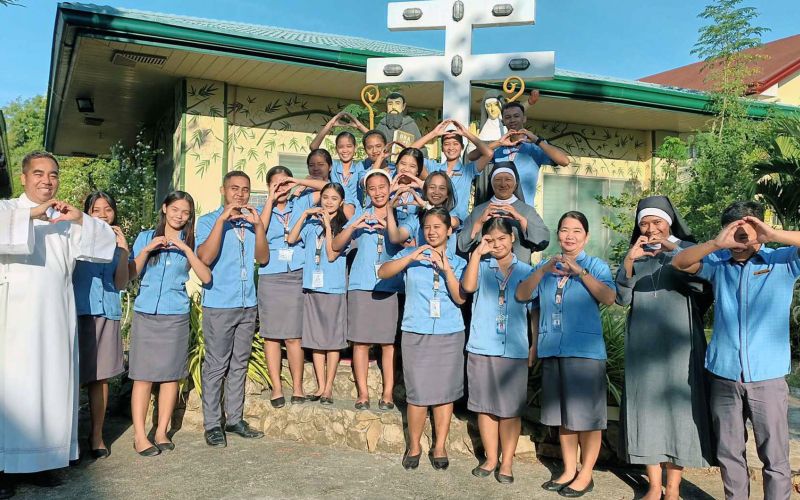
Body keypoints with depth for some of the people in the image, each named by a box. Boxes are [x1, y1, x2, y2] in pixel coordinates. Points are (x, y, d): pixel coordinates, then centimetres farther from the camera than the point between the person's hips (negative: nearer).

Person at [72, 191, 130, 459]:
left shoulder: (117, 242, 16)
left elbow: (121, 283, 5)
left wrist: (123, 251, -2)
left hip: (108, 315, 4)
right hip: (79, 313, -3)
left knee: (101, 377, 6)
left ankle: (97, 435, 15)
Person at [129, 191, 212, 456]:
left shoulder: (190, 243, 7)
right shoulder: (146, 237, 7)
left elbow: (206, 277, -5)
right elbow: (131, 274, 2)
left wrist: (186, 249, -13)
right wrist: (147, 250, -10)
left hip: (176, 316, 1)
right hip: (146, 314, -1)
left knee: (171, 374, 4)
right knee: (143, 375, -3)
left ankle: (162, 431, 15)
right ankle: (139, 436, 3)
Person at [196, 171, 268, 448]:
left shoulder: (251, 222, 12)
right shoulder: (209, 221, -1)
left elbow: (263, 258, 3)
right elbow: (205, 257, -17)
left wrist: (258, 225, -8)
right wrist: (222, 220, -19)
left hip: (248, 304, 5)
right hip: (219, 304, -5)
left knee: (239, 365, 11)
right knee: (216, 366, -1)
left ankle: (235, 419, 20)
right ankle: (212, 424, 7)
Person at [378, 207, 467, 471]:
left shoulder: (458, 262, 7)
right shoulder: (411, 255, 5)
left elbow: (460, 298, -6)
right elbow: (382, 272, -10)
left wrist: (446, 268, -18)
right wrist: (412, 257, -20)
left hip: (450, 334, 1)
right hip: (416, 333, -1)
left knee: (445, 391, 7)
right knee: (418, 394, 1)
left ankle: (440, 446, 22)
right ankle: (414, 446, 20)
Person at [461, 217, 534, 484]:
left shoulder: (526, 271, 7)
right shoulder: (481, 266, 5)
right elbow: (468, 286, -17)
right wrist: (477, 252, -12)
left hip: (515, 351, 0)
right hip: (482, 349, 0)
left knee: (511, 409, 5)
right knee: (485, 406, 9)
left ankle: (507, 462, 18)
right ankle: (490, 458, 23)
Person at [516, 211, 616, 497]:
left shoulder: (596, 266, 1)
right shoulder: (546, 267, 12)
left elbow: (609, 298, -16)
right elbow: (521, 295, 0)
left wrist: (580, 271, -20)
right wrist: (542, 270, -13)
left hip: (585, 350, -4)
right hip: (552, 350, 4)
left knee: (586, 414, 1)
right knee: (563, 415, 13)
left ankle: (585, 474, 15)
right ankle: (569, 470, 25)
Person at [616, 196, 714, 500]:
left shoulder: (687, 248, 3)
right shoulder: (636, 255, 9)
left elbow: (699, 282, -16)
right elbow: (622, 298, -2)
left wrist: (672, 248, -26)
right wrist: (628, 261, -16)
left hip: (678, 344, -2)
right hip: (643, 345, 2)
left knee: (677, 406, -1)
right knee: (647, 407, 3)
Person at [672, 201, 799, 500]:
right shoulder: (718, 263, 7)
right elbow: (679, 263, -4)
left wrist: (775, 236, -21)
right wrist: (716, 244, -18)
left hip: (768, 378, -2)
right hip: (723, 376, 2)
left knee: (775, 457, 4)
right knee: (729, 453, 13)